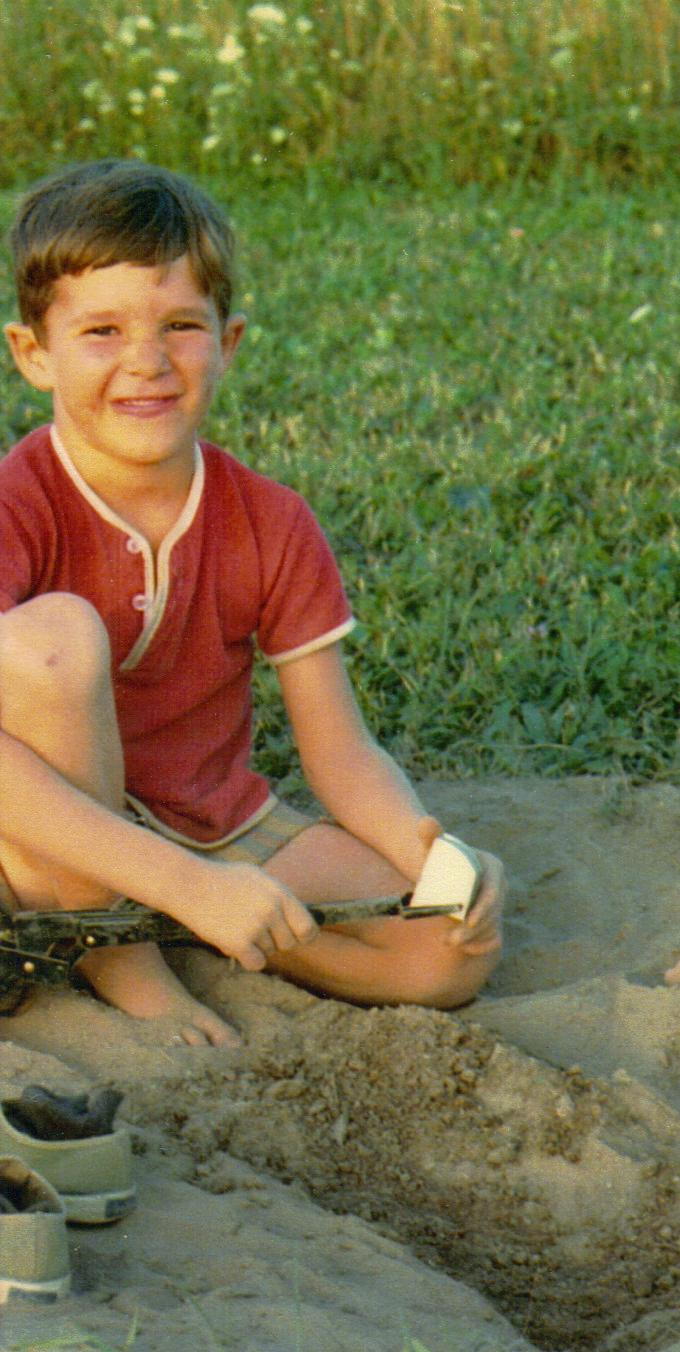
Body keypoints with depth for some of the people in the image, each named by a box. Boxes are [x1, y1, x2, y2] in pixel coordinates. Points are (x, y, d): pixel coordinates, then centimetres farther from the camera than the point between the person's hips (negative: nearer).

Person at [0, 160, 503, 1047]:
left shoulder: (272, 526, -3)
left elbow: (341, 751, -1)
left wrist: (430, 851, -24)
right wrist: (189, 883, -39)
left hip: (221, 831, 4)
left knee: (454, 952, -17)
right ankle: (117, 959, -15)